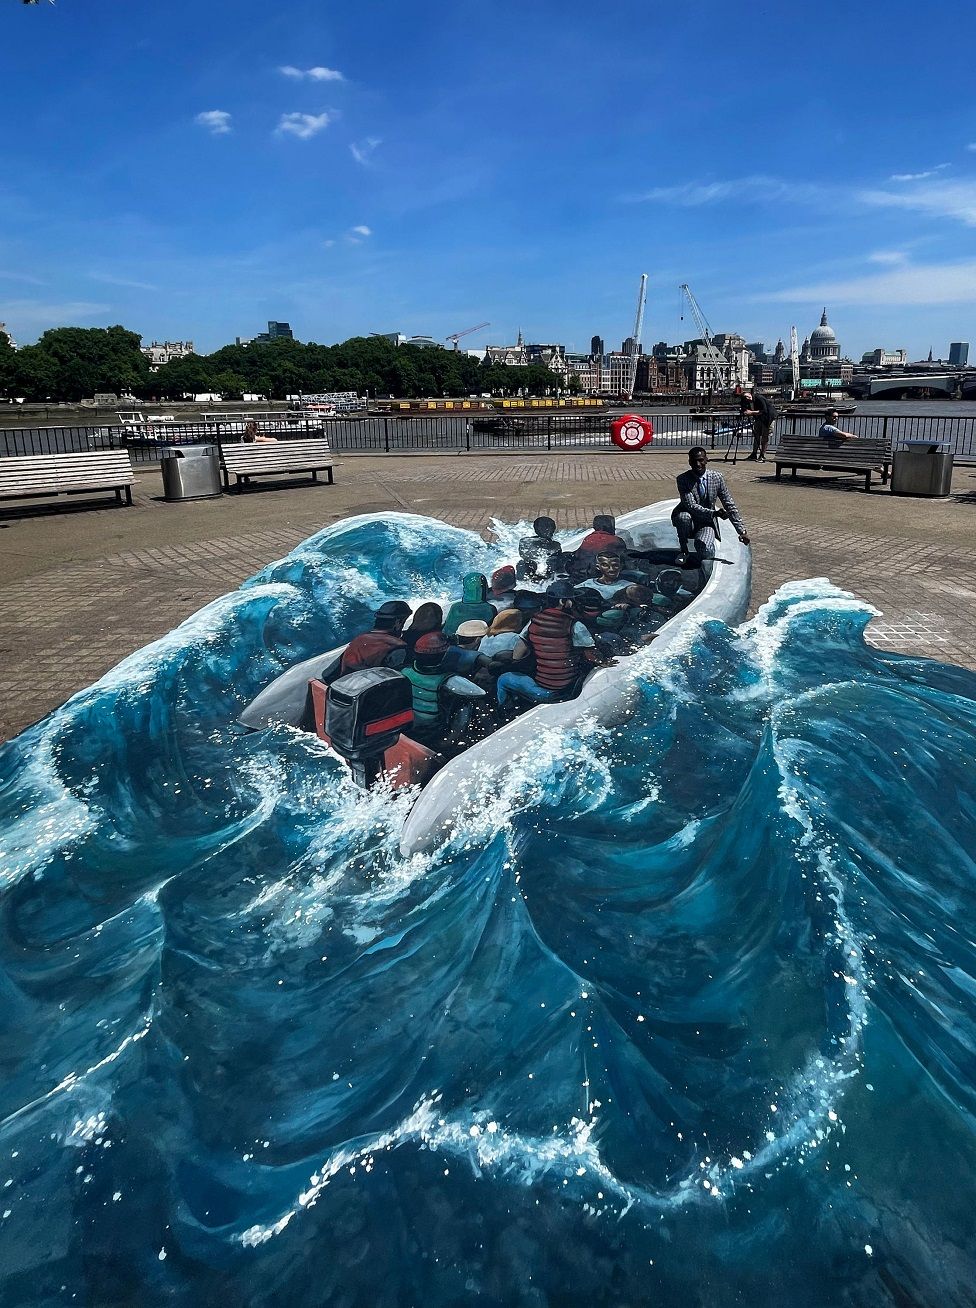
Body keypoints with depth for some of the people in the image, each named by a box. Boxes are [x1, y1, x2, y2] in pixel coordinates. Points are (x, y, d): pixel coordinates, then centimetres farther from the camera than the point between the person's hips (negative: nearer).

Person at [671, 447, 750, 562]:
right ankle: (683, 548, -9)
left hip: (707, 523, 0)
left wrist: (742, 531, -3)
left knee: (705, 551, -29)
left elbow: (730, 506, 0)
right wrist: (714, 513, -36)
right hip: (689, 522, 0)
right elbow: (691, 506, -23)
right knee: (684, 516, -37)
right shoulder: (683, 479, -13)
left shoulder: (717, 478, -5)